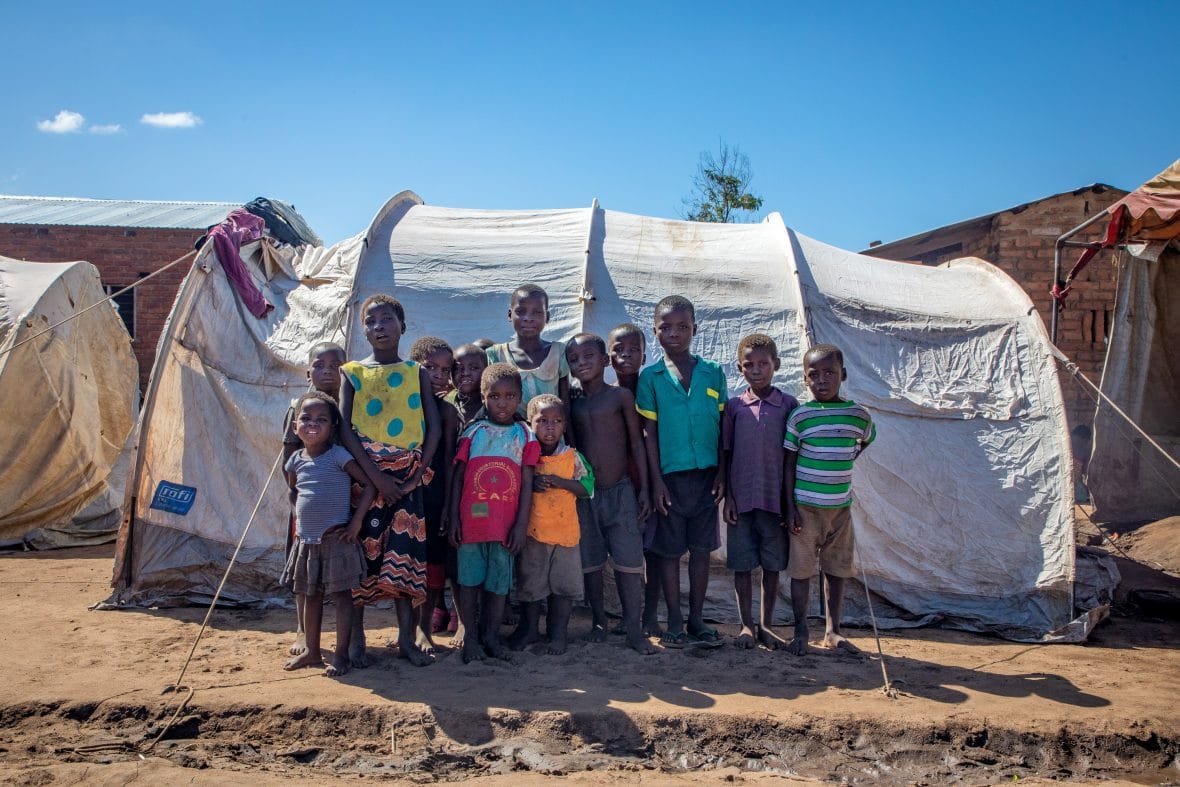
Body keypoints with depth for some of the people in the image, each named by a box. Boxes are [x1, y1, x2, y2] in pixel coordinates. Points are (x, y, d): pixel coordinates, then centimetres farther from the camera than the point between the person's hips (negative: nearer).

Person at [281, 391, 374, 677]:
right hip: (306, 541, 6)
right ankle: (312, 651, 29)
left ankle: (341, 656, 8)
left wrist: (356, 522, -15)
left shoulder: (339, 456, -10)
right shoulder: (295, 460, 7)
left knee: (341, 596, 0)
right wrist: (300, 517, 11)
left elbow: (369, 485, -12)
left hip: (335, 539, -6)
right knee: (310, 597, 16)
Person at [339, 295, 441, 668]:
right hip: (364, 474, -1)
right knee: (361, 552, 3)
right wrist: (375, 475, -14)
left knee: (406, 554, 1)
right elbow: (344, 430, -5)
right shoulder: (352, 372, 3)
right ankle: (356, 639, 15)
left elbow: (434, 428, 2)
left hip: (406, 477, 1)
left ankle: (406, 638, 11)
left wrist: (418, 474, -8)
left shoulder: (417, 373, 7)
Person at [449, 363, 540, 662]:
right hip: (471, 520, 0)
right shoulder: (473, 432, 4)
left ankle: (490, 634, 21)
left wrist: (521, 525, -5)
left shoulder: (525, 436, 4)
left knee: (499, 581, 8)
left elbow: (527, 484, 1)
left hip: (505, 524, 0)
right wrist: (453, 518, 1)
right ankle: (470, 636, 16)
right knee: (469, 578, 5)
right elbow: (458, 477, 6)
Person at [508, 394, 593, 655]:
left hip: (565, 530, 0)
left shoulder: (573, 457, 0)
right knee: (530, 582, 11)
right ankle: (530, 628, 29)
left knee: (564, 583, 5)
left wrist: (560, 482, -16)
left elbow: (586, 488, -3)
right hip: (533, 530, 0)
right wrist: (530, 484, -15)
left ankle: (558, 632, 20)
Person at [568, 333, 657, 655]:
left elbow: (636, 442, -1)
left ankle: (633, 629, 5)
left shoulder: (621, 396, -3)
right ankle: (599, 621, 24)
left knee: (629, 562, -3)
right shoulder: (573, 403, 6)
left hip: (620, 490, -3)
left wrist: (644, 488, -4)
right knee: (590, 562, 9)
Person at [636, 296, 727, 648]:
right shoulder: (651, 376, -2)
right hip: (670, 476, -2)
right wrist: (656, 481, -6)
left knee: (701, 549, 9)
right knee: (670, 550, 6)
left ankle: (696, 619, 21)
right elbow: (649, 432, -2)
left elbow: (722, 427, 7)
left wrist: (721, 474, 2)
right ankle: (674, 622, 17)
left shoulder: (713, 373, 3)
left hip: (706, 475, 2)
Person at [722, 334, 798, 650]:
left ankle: (766, 625, 22)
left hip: (775, 499, 0)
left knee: (772, 564, 8)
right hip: (742, 499, 0)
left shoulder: (788, 405, 1)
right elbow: (726, 455, 5)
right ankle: (747, 625, 20)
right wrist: (728, 497, 0)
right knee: (742, 564, 6)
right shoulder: (734, 407, 2)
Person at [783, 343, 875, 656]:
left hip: (841, 507, 3)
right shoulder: (799, 416, -8)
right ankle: (800, 632, 17)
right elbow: (789, 463, -4)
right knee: (801, 570, 4)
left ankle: (832, 631, 23)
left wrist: (842, 467, 11)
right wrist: (790, 507, -8)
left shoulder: (858, 415, 0)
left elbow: (866, 440, 23)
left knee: (837, 571, 10)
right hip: (805, 507, -3)